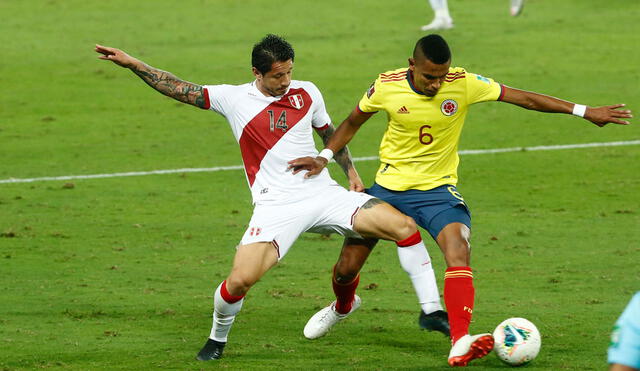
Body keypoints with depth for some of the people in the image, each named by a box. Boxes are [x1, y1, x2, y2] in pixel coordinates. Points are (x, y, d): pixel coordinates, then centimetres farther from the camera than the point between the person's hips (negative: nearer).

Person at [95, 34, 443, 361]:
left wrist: (351, 172, 19)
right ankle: (217, 339, 11)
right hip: (276, 207, -3)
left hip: (323, 193, 3)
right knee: (239, 280, -21)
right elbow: (179, 89, -1)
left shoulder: (306, 92, 8)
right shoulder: (234, 98, 0)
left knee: (404, 226, -13)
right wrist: (131, 63, -9)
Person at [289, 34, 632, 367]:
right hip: (388, 187, 1)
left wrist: (583, 111, -13)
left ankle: (459, 343, -37)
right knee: (347, 266, 5)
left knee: (458, 251, -29)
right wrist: (324, 157, -2)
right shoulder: (386, 86, -12)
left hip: (437, 189, -1)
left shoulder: (463, 84, -15)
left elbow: (524, 98, -12)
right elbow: (353, 122, 8)